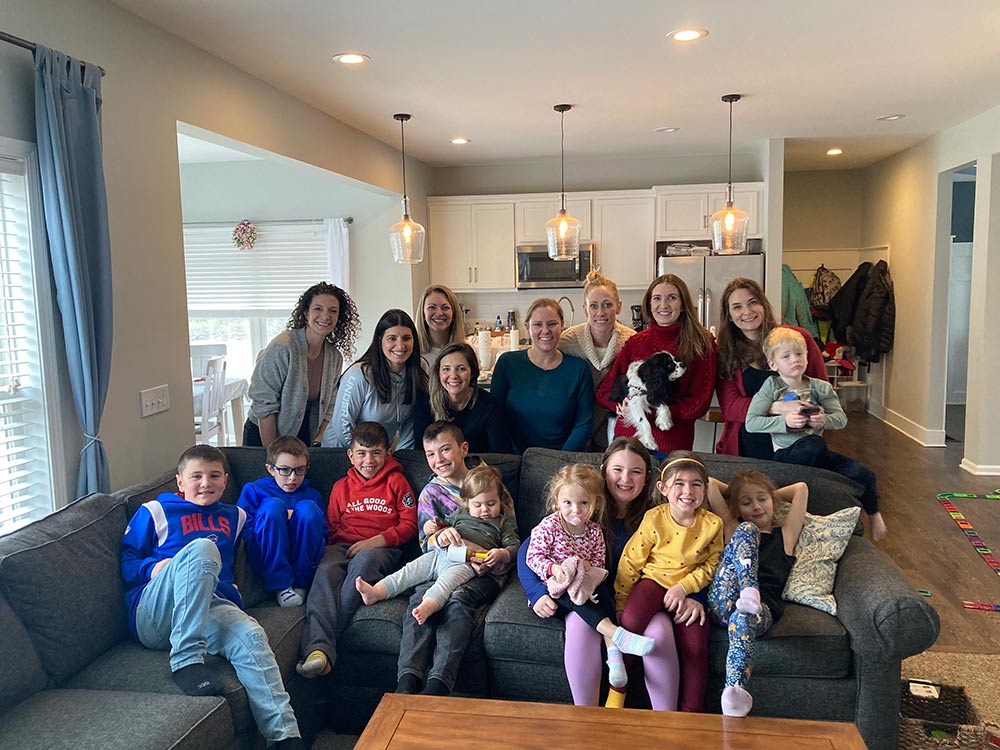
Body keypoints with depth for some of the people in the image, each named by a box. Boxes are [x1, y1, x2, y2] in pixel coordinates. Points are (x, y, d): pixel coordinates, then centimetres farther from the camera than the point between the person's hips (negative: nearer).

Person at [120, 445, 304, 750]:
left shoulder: (235, 516, 25)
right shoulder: (154, 512, 14)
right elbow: (126, 561, 10)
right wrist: (153, 567, -12)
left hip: (211, 606, 3)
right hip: (152, 613, -3)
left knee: (251, 636, -32)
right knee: (201, 547, -32)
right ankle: (186, 660, -33)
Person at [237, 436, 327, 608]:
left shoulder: (312, 495, 22)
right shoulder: (254, 490, 16)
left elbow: (323, 535, 15)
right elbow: (243, 531, 1)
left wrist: (305, 519, -3)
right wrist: (277, 518, -8)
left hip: (304, 563, 2)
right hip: (266, 562, -1)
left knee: (307, 508, -21)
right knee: (273, 505, -23)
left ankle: (301, 584, -16)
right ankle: (281, 586, -22)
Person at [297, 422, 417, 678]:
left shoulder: (396, 481, 15)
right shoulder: (341, 487, 25)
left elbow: (409, 524, 8)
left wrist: (377, 540, -7)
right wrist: (332, 549, 4)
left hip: (381, 548, -3)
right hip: (343, 546, 3)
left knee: (364, 561, -39)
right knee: (325, 570, -32)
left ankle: (323, 636, -41)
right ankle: (319, 649, -49)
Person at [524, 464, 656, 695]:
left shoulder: (594, 530, 2)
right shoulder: (548, 526, -10)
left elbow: (600, 561, 8)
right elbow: (533, 556, -10)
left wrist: (589, 565, -15)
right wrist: (554, 568, -28)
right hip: (556, 587, -3)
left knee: (604, 592, -27)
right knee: (573, 598, -35)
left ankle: (613, 651, -36)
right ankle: (618, 634, -48)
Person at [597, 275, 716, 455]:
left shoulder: (701, 344, -4)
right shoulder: (635, 342, 6)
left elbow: (699, 403, -8)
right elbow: (604, 391, 6)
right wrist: (625, 406, -15)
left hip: (672, 445, -3)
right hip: (626, 437, 3)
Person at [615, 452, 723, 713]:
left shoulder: (712, 524, -6)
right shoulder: (653, 519, -10)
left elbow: (710, 565, 0)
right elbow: (631, 561, -6)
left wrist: (684, 587, -16)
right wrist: (620, 602, -6)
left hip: (690, 587, 2)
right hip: (654, 579, -1)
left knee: (696, 645, -16)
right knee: (631, 620, -28)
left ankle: (692, 711, 4)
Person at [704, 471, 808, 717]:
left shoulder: (785, 535, 31)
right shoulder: (735, 529, 31)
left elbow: (801, 488, 31)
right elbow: (710, 484, 31)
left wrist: (773, 495, 43)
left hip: (762, 608, -1)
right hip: (721, 602, 1)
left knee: (743, 619, -39)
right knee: (747, 529, -17)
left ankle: (735, 689, -58)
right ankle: (748, 593, -39)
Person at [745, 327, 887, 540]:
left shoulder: (820, 387, 8)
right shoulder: (771, 386, -2)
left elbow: (841, 418, 3)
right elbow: (751, 423, -10)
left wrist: (824, 420, -18)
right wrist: (784, 421, -22)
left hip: (816, 454, 5)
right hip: (787, 454, -4)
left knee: (864, 475, -10)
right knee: (815, 443, -38)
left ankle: (873, 514, 22)